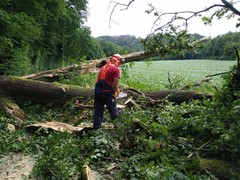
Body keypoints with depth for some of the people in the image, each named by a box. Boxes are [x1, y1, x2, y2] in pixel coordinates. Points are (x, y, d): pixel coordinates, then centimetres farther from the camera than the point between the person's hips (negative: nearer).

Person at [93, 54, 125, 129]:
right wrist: (115, 92, 8)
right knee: (114, 113, 9)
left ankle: (96, 129, 16)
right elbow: (115, 85, -12)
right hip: (107, 93, -6)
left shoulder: (103, 67, 18)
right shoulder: (116, 69, -5)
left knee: (98, 113, 13)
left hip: (97, 92, 6)